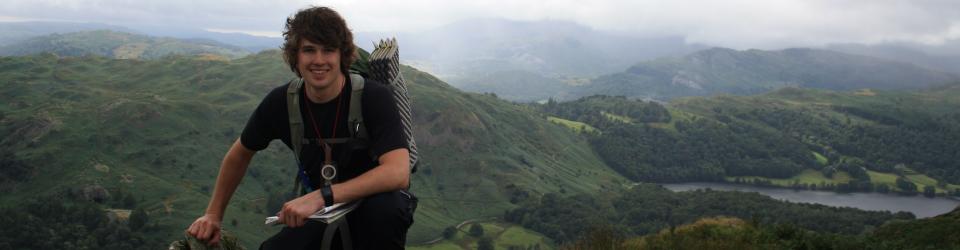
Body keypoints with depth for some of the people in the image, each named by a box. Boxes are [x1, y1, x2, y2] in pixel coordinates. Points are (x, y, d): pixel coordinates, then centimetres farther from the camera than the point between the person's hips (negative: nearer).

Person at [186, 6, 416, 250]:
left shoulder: (374, 97, -22)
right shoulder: (281, 102, -10)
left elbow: (398, 173, -36)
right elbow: (240, 155, 9)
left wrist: (321, 196, -41)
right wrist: (214, 214, 13)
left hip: (373, 202, -3)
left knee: (386, 207, -38)